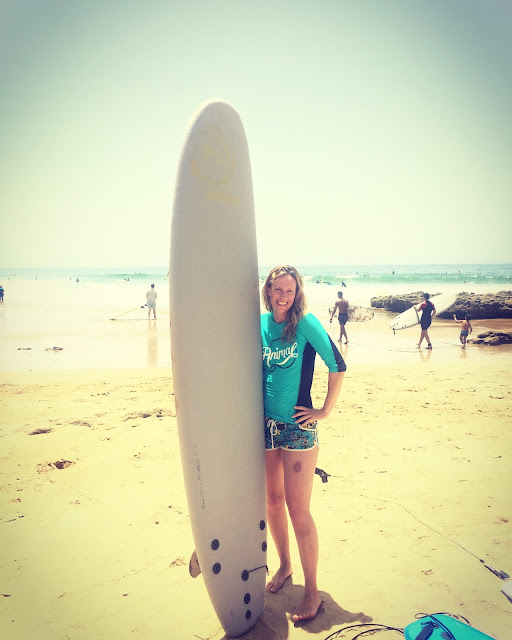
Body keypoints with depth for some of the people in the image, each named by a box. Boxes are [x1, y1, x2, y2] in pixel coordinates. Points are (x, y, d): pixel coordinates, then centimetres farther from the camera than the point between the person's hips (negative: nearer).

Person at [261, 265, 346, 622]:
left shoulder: (306, 324, -11)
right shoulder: (260, 323, 3)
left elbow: (338, 366, -11)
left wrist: (325, 411, -9)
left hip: (298, 428, -5)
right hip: (264, 426, 5)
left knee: (298, 510, 1)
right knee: (272, 502, 17)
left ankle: (312, 590, 20)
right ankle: (284, 565, 40)